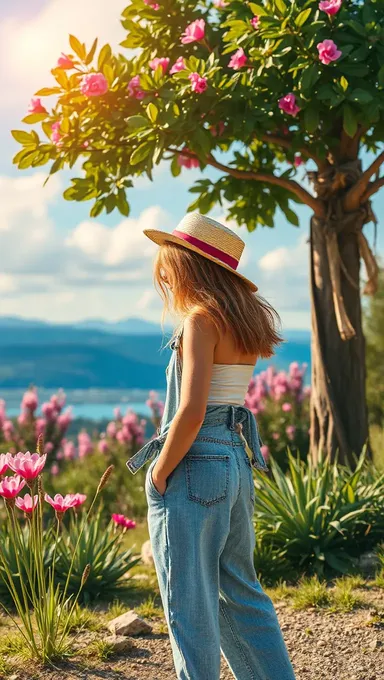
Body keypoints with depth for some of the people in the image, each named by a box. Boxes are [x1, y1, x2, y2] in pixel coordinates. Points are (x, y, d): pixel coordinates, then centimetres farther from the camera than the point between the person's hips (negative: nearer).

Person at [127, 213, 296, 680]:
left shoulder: (202, 320, -14)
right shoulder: (242, 318, 10)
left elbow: (192, 410, -21)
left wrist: (160, 473, -12)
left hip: (194, 467, -9)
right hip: (238, 462, 9)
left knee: (188, 603, 1)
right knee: (238, 592, 20)